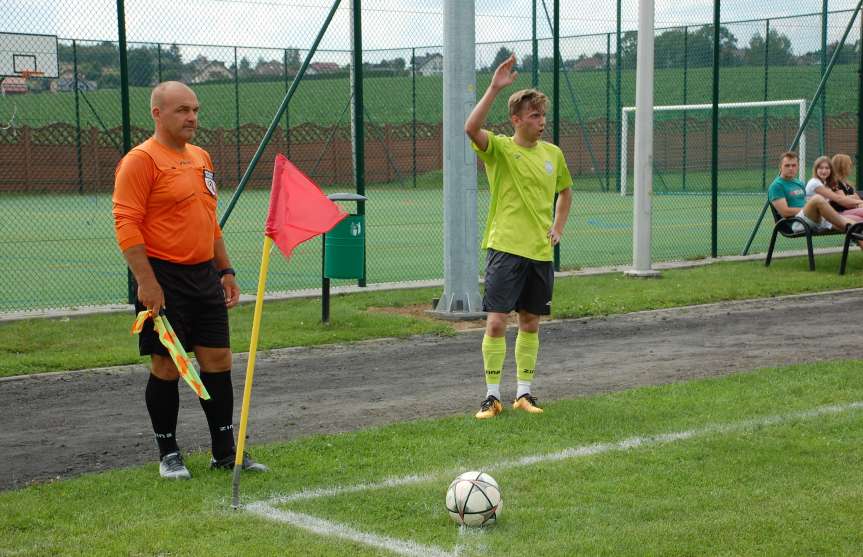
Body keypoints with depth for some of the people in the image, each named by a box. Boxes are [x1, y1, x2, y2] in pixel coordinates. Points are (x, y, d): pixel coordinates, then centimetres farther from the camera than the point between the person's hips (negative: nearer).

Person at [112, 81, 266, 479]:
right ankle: (168, 454, 14)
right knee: (166, 368, 1)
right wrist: (147, 282, -21)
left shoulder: (201, 157, 16)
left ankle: (225, 451, 16)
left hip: (204, 276, 7)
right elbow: (126, 225, -15)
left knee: (218, 363, 7)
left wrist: (225, 271, 19)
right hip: (164, 280, -7)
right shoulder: (141, 160, -10)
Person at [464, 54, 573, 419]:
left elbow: (565, 191, 27)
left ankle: (524, 393, 20)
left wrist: (558, 227, 14)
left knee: (530, 324, 10)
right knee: (496, 322, -8)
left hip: (540, 252, 5)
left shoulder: (552, 153, 10)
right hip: (505, 248, -5)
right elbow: (472, 128, -27)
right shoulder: (500, 149, -6)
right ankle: (492, 396, 1)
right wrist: (494, 89, -30)